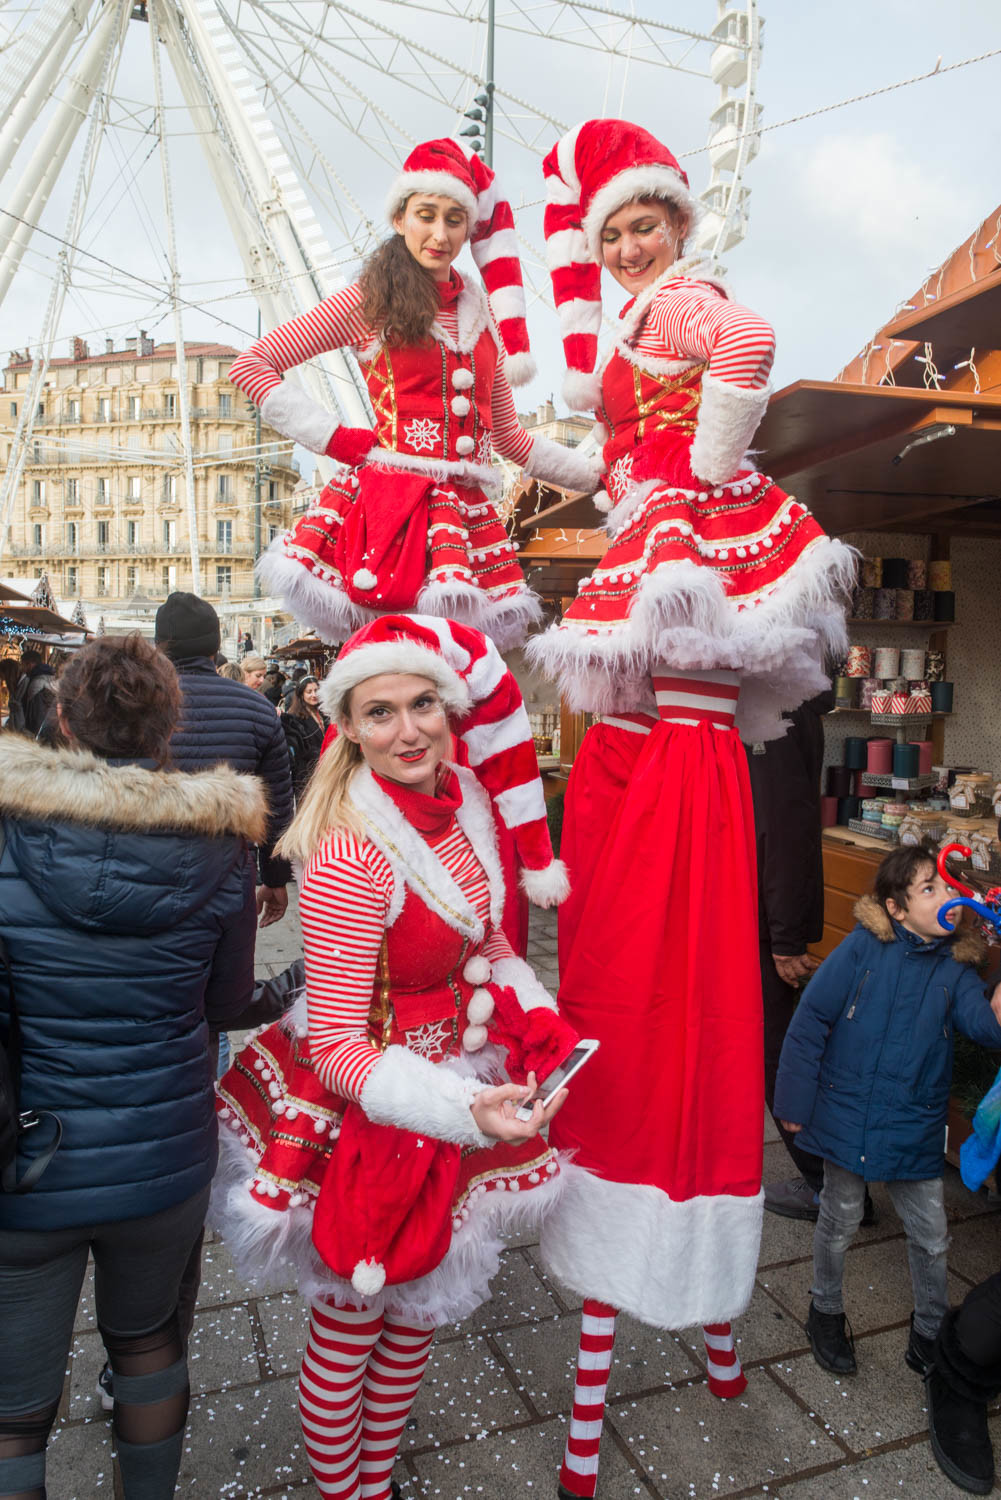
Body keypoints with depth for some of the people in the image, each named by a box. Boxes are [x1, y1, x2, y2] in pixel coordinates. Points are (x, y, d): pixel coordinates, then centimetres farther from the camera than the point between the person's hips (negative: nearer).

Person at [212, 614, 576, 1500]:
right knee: (350, 1329, 18)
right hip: (378, 1118, -7)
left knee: (419, 1310, 27)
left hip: (469, 1087, 7)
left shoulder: (468, 803, -6)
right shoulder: (352, 857, -29)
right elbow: (335, 1046, -24)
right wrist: (464, 1109, -34)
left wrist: (541, 1031, -2)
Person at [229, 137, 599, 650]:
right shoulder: (367, 302, 5)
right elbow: (250, 366, 4)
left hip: (469, 509, 5)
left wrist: (600, 474, 26)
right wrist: (337, 439, -4)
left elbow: (508, 436, 27)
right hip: (388, 495, -4)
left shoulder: (482, 317, 20)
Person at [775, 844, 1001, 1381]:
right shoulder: (863, 947, -14)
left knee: (931, 1238, 14)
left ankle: (930, 1334, 40)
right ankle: (826, 1312, 41)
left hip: (915, 1129, 3)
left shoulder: (954, 966, -3)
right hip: (847, 1113, -3)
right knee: (840, 1221, 16)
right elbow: (810, 1020, -11)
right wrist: (795, 1101, -10)